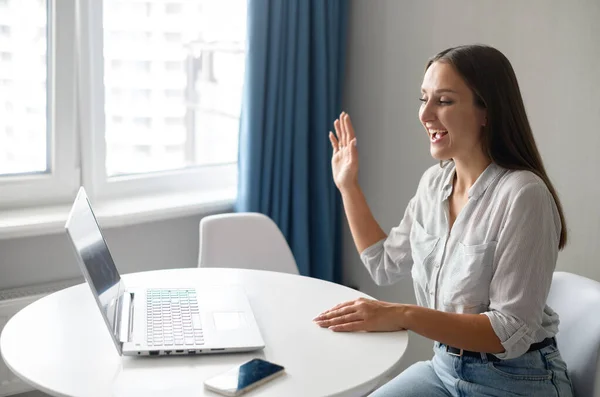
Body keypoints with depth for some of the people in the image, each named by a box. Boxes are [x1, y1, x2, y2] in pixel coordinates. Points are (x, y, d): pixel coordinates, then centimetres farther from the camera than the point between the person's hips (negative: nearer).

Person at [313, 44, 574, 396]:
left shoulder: (522, 194, -22)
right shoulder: (434, 182, 1)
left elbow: (512, 332, -23)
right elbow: (385, 265, 13)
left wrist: (405, 316, -32)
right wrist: (348, 186, 8)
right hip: (444, 367, 6)